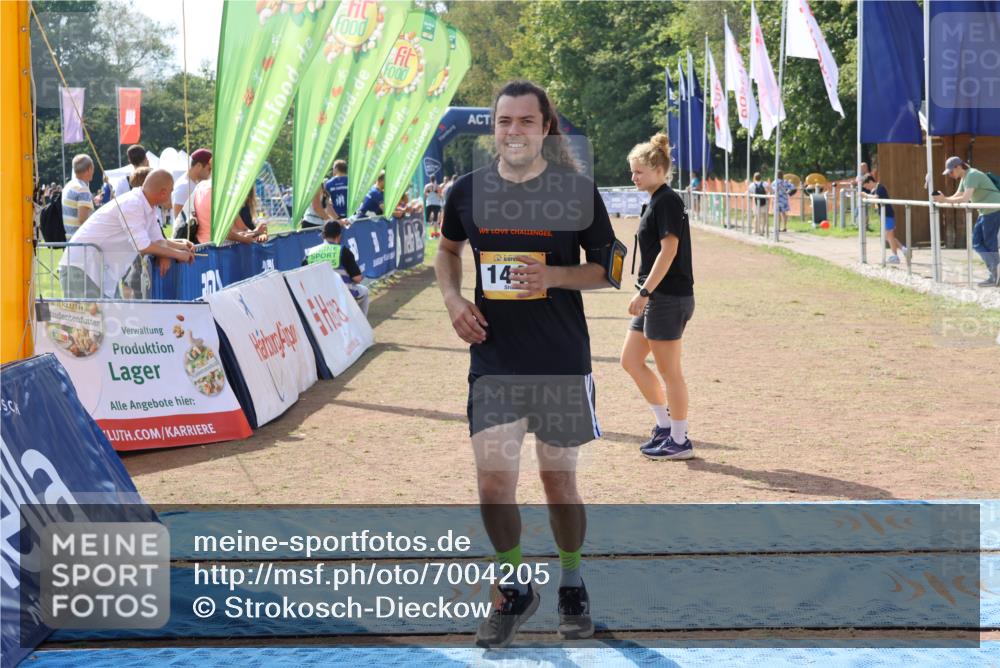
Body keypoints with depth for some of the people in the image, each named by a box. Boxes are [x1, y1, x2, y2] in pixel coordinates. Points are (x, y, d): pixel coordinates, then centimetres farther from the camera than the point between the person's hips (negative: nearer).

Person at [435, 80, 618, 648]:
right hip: (494, 360, 1)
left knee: (560, 479, 9)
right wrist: (453, 298, 2)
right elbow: (448, 249, 21)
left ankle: (573, 585, 32)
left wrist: (554, 275, -17)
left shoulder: (576, 191, -5)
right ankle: (515, 590, 16)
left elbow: (607, 269, 1)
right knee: (494, 482, -7)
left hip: (562, 360, -1)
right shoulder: (468, 191, 2)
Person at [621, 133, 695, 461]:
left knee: (669, 371, -2)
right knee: (631, 360, 13)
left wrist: (644, 292, -23)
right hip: (654, 297, 10)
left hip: (669, 297, -10)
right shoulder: (655, 201, 15)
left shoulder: (668, 201, -14)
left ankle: (679, 441, 8)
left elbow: (669, 250, -21)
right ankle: (665, 424, 22)